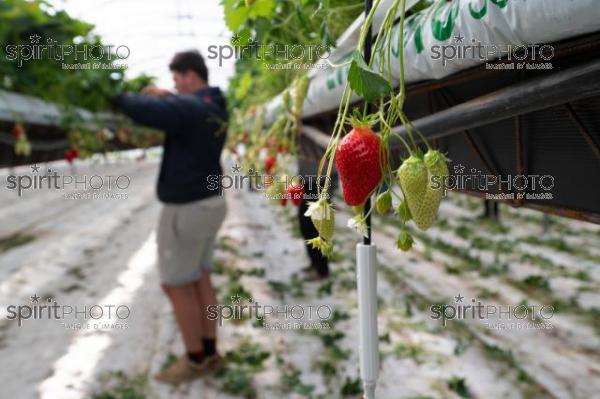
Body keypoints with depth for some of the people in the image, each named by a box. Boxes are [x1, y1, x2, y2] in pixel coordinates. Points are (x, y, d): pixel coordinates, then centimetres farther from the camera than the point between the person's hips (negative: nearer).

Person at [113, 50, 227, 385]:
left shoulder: (189, 108, -21)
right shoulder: (216, 106, 8)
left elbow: (142, 110, -30)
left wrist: (116, 95, -8)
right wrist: (167, 95, 10)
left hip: (186, 209, -9)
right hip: (210, 203, 9)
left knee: (177, 286, 4)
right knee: (200, 280, 17)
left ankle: (196, 360, 17)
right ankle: (210, 351, 26)